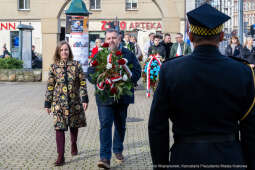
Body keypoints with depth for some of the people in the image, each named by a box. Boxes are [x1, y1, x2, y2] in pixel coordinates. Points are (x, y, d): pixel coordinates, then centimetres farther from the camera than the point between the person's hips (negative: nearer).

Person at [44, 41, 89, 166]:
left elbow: (82, 83, 1)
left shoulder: (76, 65, 1)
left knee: (74, 125, 15)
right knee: (59, 127, -8)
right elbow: (50, 86, 5)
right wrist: (47, 103, 4)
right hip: (59, 102, -1)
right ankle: (60, 156, -4)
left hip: (74, 101, 1)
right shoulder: (53, 67, 1)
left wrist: (84, 99, -6)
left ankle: (74, 145, 43)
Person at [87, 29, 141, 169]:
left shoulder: (128, 54, 4)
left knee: (120, 126, 15)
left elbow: (137, 72, 1)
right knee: (105, 125, -9)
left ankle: (118, 151, 34)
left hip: (123, 97, 2)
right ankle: (105, 157, -10)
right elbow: (90, 73, 0)